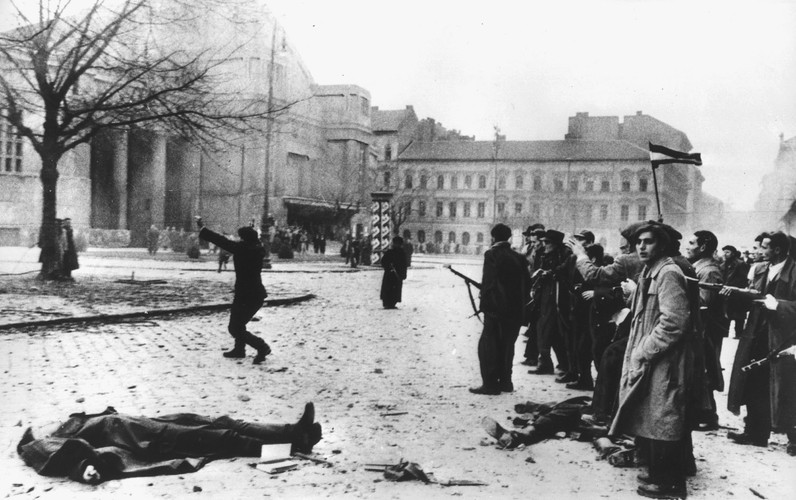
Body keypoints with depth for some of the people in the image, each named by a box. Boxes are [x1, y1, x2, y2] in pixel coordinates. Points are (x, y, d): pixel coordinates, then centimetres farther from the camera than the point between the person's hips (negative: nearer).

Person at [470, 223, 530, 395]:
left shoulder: (492, 255, -9)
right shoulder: (519, 258, 8)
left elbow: (488, 281, -15)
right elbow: (526, 284, 9)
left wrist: (484, 302, -5)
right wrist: (522, 305, 15)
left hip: (496, 308, -6)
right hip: (516, 309, 6)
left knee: (488, 344, 2)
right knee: (507, 345, 16)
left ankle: (490, 384, -1)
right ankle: (505, 382, 21)